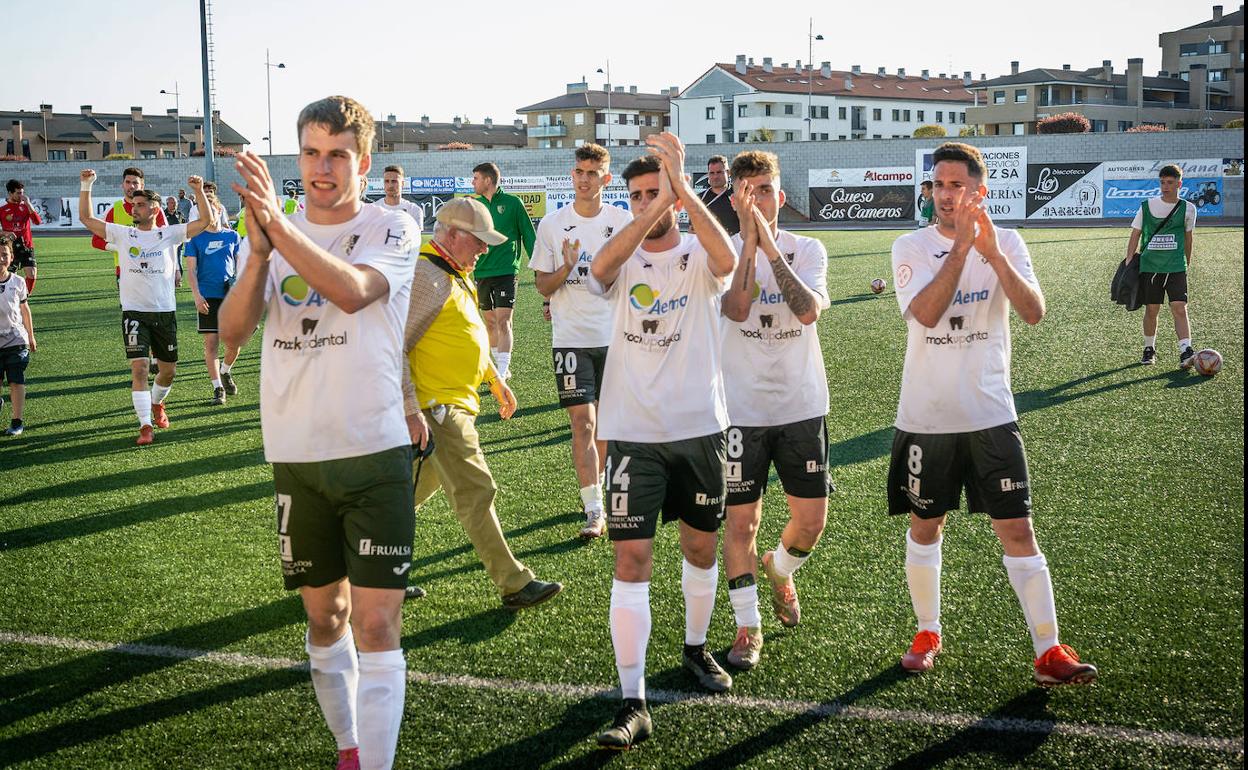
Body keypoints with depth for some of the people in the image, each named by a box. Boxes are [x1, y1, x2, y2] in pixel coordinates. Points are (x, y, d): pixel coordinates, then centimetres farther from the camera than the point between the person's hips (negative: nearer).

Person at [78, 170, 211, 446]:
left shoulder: (169, 234, 1)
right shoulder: (123, 234, 3)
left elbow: (204, 221, -4)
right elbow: (86, 218, 5)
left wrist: (199, 191, -16)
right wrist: (87, 186, -5)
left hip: (165, 312, 1)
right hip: (134, 312, -1)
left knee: (169, 370, 11)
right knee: (139, 367, -12)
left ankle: (156, 403, 41)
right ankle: (145, 426, -10)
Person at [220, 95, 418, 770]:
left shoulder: (391, 231, -4)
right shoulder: (268, 237, 7)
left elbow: (353, 290, -26)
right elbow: (232, 331, -7)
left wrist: (279, 225, -37)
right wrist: (258, 255, -24)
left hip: (375, 453, -4)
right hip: (297, 456, 4)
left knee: (377, 624, -7)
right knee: (324, 616, 15)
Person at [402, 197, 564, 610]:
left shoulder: (454, 275, 14)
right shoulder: (426, 277, -19)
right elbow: (394, 348, -23)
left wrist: (495, 379, 28)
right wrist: (411, 412, -26)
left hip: (454, 402, 11)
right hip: (434, 408, -11)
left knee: (419, 487, 18)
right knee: (476, 491, -5)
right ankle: (514, 585, 1)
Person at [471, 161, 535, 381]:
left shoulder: (512, 203, -3)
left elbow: (528, 235, 1)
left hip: (505, 271, -5)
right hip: (481, 271, 5)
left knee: (503, 321, -12)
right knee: (490, 322, 10)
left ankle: (502, 373, -13)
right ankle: (501, 366, 22)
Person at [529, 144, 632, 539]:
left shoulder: (624, 222, 1)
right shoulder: (552, 225, -1)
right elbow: (542, 286, 1)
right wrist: (566, 269, -17)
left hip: (615, 337, 2)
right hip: (571, 338, -2)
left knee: (606, 421, 12)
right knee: (582, 424, -8)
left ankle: (599, 486, 30)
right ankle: (594, 510, -7)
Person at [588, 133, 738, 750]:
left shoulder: (698, 258, -2)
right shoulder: (624, 260, -1)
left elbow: (727, 259, -27)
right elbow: (600, 268, -26)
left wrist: (681, 186, -33)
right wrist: (657, 206, -33)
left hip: (699, 427, 1)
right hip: (634, 433, -1)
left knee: (701, 547, 16)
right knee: (631, 561, -7)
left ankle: (696, 649, 42)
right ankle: (633, 703, -6)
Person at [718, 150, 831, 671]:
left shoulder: (808, 250, 0)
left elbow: (809, 310, -20)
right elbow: (737, 308, -23)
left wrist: (769, 245, -23)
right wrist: (749, 238, -25)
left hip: (803, 406, 2)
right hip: (742, 409, -1)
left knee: (812, 520, 5)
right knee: (741, 519, 1)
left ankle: (779, 569, 38)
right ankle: (747, 627, 16)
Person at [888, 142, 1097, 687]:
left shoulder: (1006, 243, 0)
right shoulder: (911, 247, -3)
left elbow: (1034, 313, -15)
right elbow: (925, 313, -21)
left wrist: (992, 253, -24)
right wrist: (961, 246, -25)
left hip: (991, 413, 0)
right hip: (925, 415, 0)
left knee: (1017, 531, -2)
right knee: (924, 526, 11)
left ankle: (1049, 651, 3)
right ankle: (928, 632, 30)